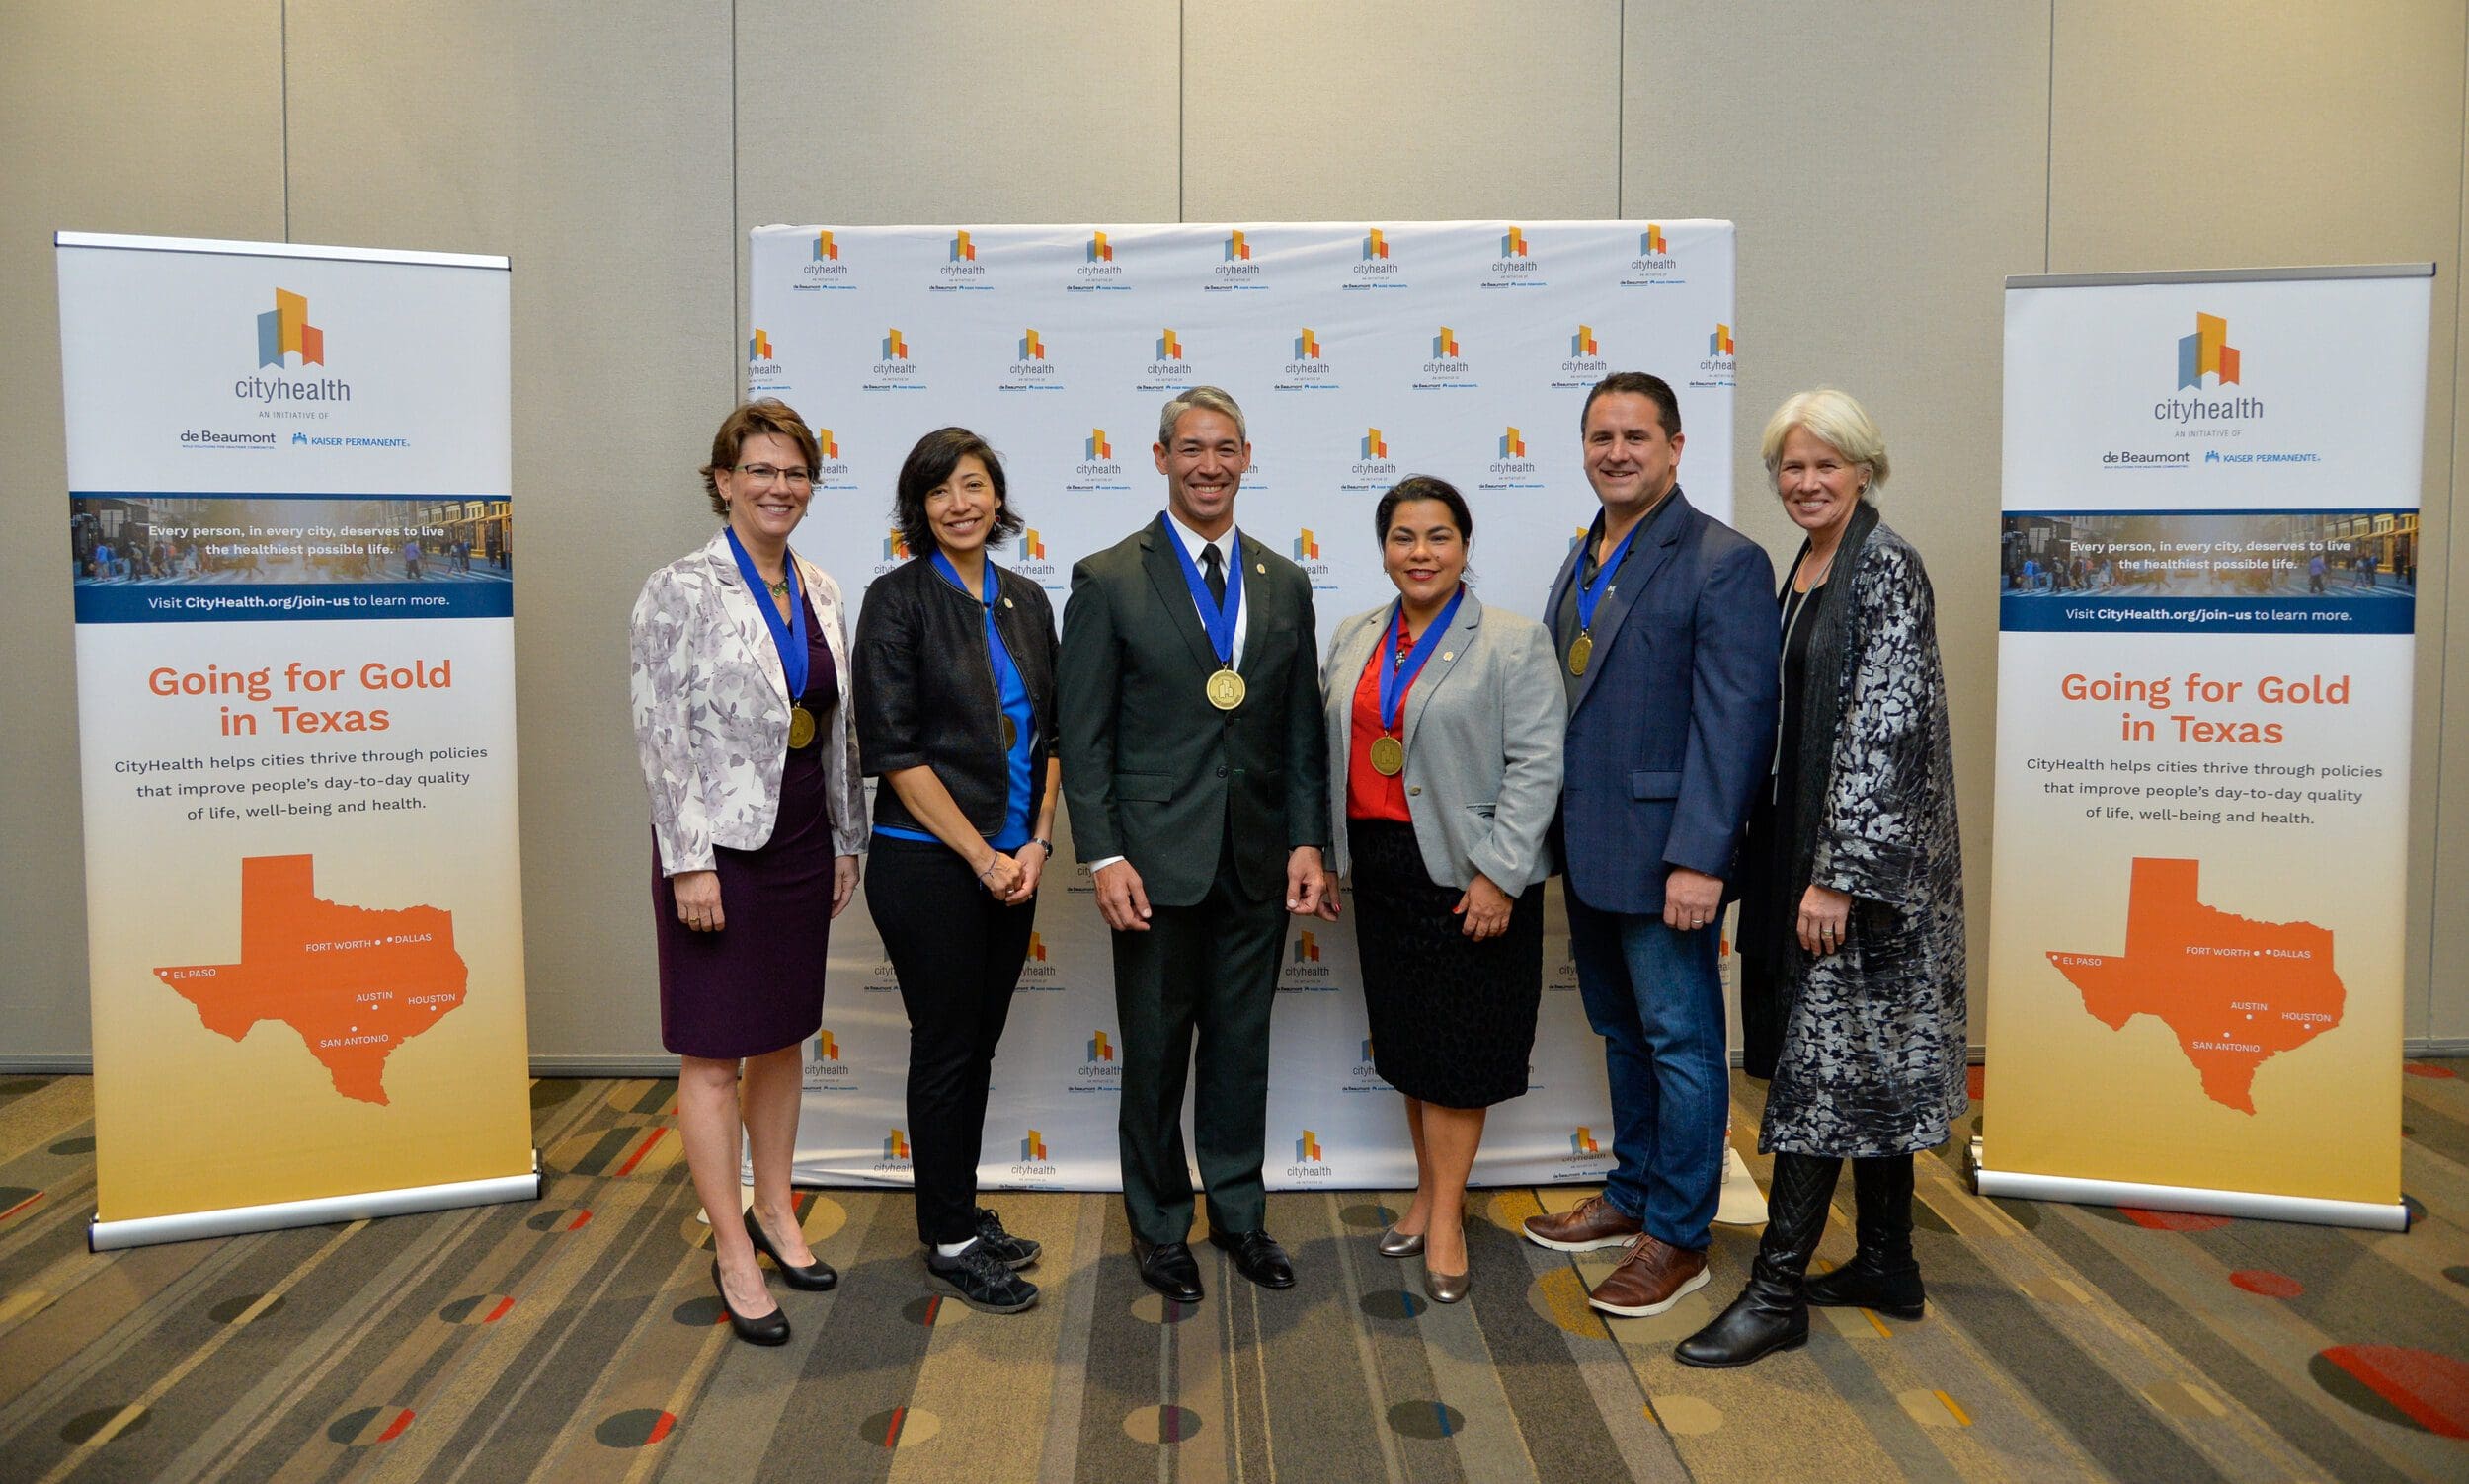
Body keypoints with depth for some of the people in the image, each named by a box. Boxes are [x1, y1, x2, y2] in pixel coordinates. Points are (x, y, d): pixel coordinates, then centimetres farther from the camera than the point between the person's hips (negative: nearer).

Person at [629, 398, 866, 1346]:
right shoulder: (681, 590, -9)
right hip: (720, 848, -6)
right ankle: (733, 1252, 15)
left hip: (800, 847, 6)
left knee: (782, 1035, 16)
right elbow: (661, 734, -12)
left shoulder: (820, 592, 8)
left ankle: (775, 1212, 32)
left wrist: (847, 840, 12)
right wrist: (688, 862, -15)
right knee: (713, 1052, 3)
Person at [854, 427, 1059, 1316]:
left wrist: (1036, 843, -1)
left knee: (980, 1044, 15)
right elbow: (894, 748, -13)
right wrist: (981, 856, -14)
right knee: (946, 1048, 4)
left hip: (1012, 864, 6)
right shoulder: (898, 600, -8)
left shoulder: (1027, 601, 10)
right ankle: (949, 1243, 19)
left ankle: (963, 1214, 30)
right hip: (930, 863, -5)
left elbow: (1050, 732, 11)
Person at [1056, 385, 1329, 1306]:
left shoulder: (1284, 583, 8)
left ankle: (1238, 1212, 32)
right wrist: (1103, 857, -12)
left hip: (1258, 860, 4)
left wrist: (1308, 841, 1)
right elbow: (1083, 735, -6)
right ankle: (1160, 1225, 28)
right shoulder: (1108, 580, -4)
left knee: (1243, 1044, 15)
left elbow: (1303, 728, 9)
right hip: (1158, 859, -3)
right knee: (1155, 1051, 9)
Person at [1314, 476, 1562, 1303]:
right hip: (1380, 865, 5)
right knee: (1406, 1040, 14)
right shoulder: (1355, 638, 10)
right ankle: (1429, 1194, 29)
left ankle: (1446, 1219, 16)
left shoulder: (1513, 641, -7)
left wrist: (1498, 875, -16)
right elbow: (1329, 752, 13)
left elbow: (1536, 764, -11)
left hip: (1466, 872, -5)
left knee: (1457, 1047, 3)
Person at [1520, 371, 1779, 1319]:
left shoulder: (1723, 562, -11)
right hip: (1589, 851, 8)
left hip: (1660, 856, -8)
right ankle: (1632, 1195, 36)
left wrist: (1698, 859, -22)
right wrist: (1556, 834, 11)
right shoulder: (1583, 561, 13)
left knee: (1681, 1043, 5)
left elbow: (1735, 723, -17)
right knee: (1624, 1034, 20)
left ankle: (1679, 1237, 18)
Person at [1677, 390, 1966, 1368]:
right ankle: (1887, 1269, 25)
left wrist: (1839, 875, -21)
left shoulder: (1886, 569, -12)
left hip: (1865, 854, -9)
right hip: (1807, 846, 9)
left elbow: (1885, 728, -19)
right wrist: (1787, 864, 16)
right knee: (1869, 1062, 14)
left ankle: (1778, 1291, 3)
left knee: (1824, 1059, -5)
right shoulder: (1805, 569, 14)